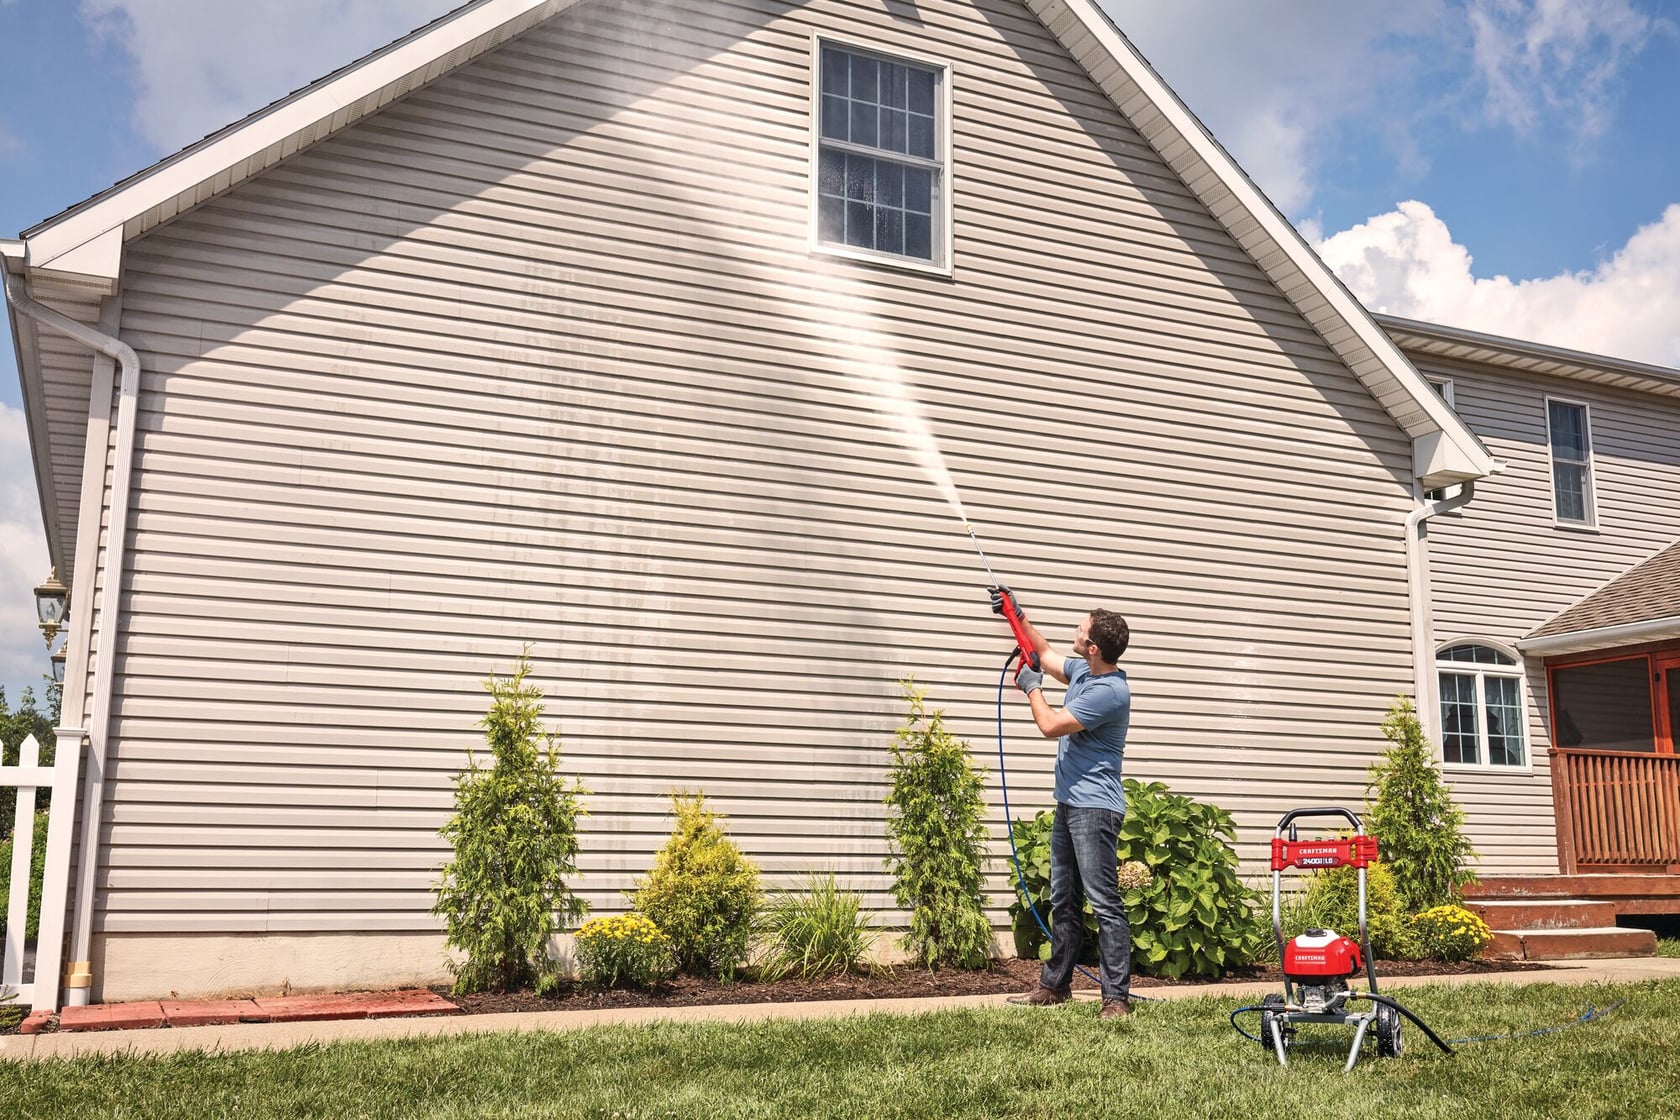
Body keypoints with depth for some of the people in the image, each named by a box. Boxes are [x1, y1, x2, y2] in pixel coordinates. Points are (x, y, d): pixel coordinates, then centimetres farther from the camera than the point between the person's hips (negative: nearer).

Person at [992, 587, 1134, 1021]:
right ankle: (1054, 985, 24)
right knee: (1063, 901, 16)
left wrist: (1032, 687, -2)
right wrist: (1018, 616, 23)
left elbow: (1051, 725, -18)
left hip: (1095, 808, -10)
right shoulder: (1083, 670, 8)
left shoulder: (1109, 692, -21)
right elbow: (1047, 654, 28)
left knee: (1104, 903, -8)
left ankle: (1116, 997, -5)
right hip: (1069, 804, 10)